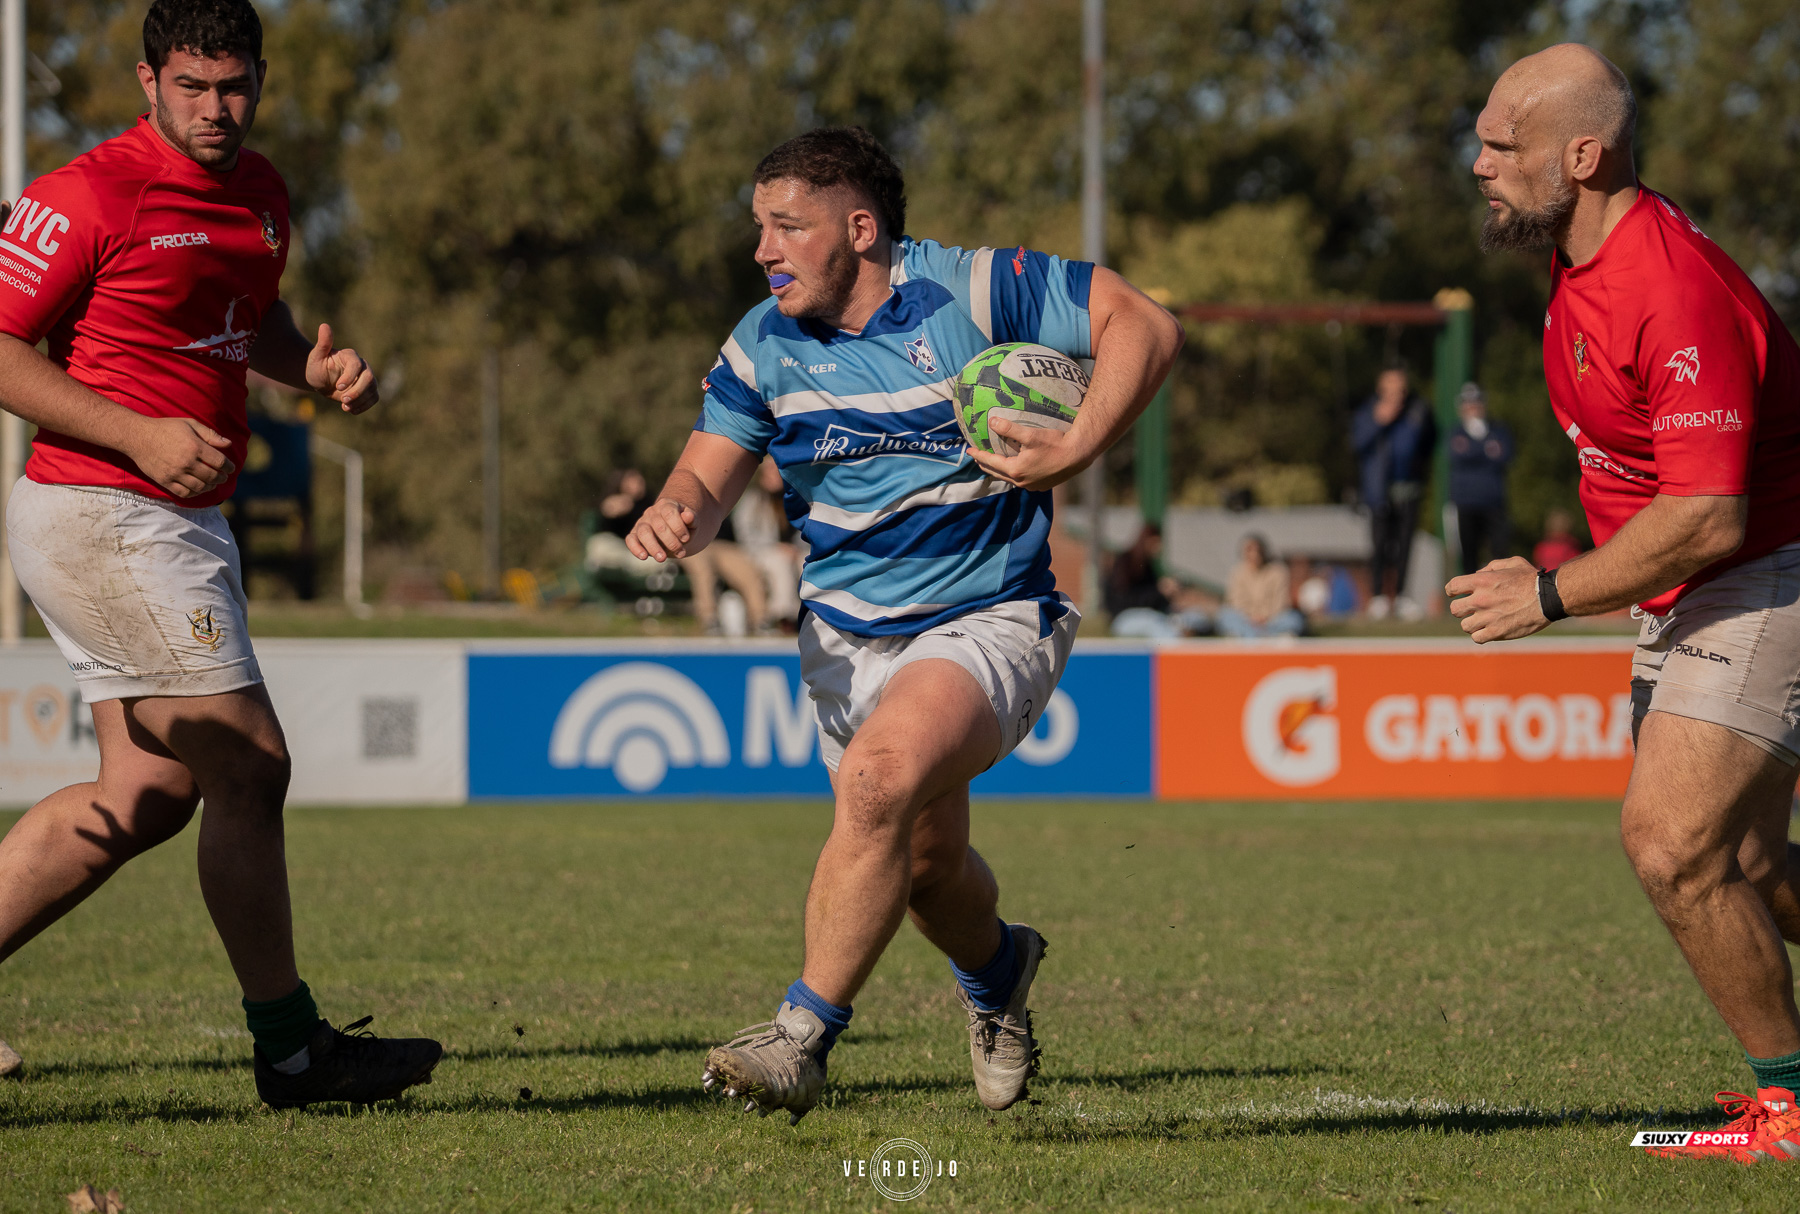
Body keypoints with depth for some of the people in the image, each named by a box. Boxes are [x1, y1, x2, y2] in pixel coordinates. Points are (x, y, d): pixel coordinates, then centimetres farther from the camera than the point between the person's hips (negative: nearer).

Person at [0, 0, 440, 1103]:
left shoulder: (261, 193, 12)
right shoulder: (90, 197, -14)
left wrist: (316, 367, 7)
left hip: (188, 521, 9)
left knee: (148, 795, 8)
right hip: (104, 515, -9)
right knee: (249, 765, -7)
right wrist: (137, 433, -22)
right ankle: (290, 1045, 3)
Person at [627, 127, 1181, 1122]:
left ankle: (802, 1037, -25)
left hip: (987, 620, -6)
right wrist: (674, 516, -25)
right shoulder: (765, 344, 0)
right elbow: (708, 479, 0)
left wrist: (1077, 451, -22)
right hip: (848, 635, 6)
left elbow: (1143, 326, -10)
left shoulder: (969, 292, -14)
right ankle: (995, 969, 50)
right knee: (924, 863, 14)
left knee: (880, 779, -31)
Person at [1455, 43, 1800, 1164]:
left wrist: (1552, 595, -22)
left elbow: (1708, 517, -30)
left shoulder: (1677, 292, -27)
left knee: (1673, 841, -16)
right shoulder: (1582, 262, 5)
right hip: (1685, 603, 10)